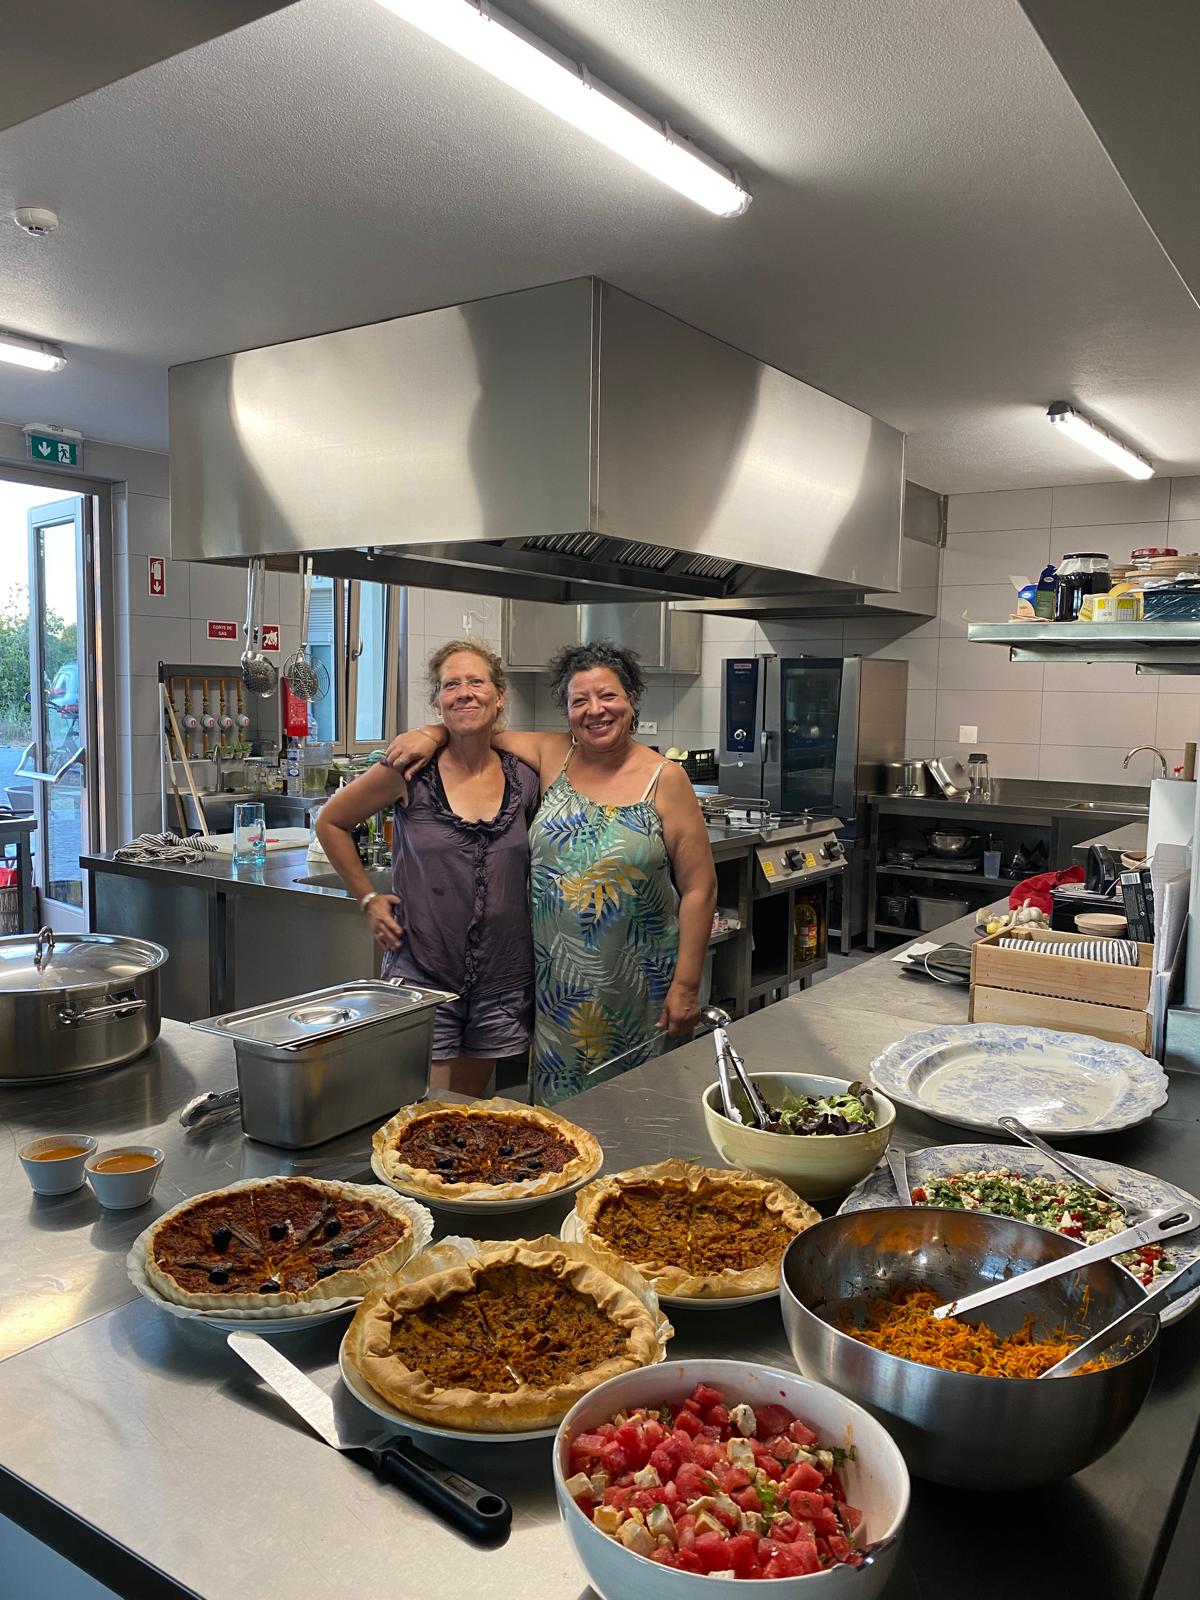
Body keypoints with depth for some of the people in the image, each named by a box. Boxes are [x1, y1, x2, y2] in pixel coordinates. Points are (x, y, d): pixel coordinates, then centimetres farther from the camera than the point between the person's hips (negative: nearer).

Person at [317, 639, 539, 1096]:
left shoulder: (524, 777, 0)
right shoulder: (411, 771, -8)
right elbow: (331, 822, 5)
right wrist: (368, 899, 0)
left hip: (503, 982, 3)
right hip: (421, 975, -3)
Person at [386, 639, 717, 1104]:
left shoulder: (664, 779, -6)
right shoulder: (552, 757, 3)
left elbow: (699, 890, -6)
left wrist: (686, 987, -8)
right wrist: (432, 733, -9)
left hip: (639, 987, -2)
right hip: (557, 982, 3)